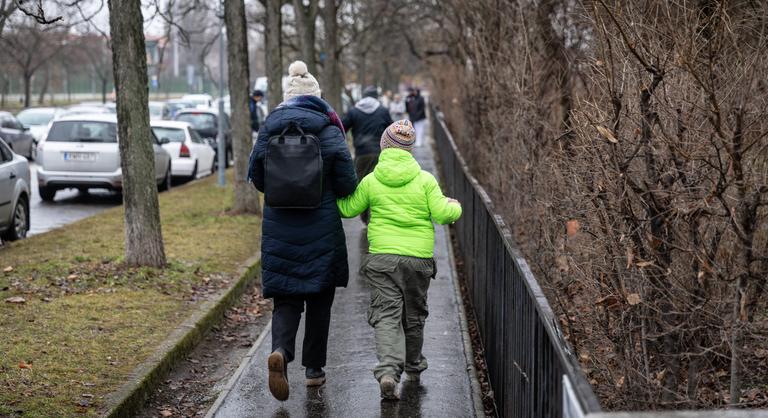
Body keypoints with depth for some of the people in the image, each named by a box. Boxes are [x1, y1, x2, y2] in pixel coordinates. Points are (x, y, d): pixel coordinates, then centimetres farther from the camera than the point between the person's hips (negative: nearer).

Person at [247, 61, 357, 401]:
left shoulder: (269, 128, 1)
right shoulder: (328, 130, -7)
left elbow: (256, 178, 6)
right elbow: (347, 184, -9)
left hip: (279, 230, 2)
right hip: (321, 231, -2)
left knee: (285, 298, 6)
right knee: (319, 299, 14)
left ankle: (280, 351, -21)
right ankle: (313, 368, 20)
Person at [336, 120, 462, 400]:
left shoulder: (371, 181, -1)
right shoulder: (425, 180, -2)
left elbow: (348, 209, 10)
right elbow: (441, 214, -5)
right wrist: (454, 208, 17)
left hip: (382, 256, -1)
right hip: (419, 257, 1)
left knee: (386, 315, -3)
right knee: (414, 314, 18)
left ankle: (388, 371, -24)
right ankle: (413, 366, 35)